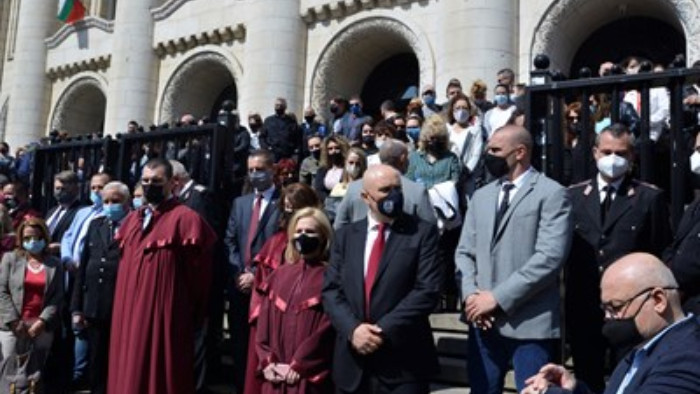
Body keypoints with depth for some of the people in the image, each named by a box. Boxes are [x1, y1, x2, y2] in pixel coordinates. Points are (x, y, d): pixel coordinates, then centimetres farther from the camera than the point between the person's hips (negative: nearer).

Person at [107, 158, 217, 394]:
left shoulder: (185, 219, -11)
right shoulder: (132, 220, 12)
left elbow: (197, 274, -9)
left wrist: (193, 317, -4)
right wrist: (123, 305, 17)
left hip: (164, 314, -7)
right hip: (129, 312, 7)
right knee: (128, 373, 14)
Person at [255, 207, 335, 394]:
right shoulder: (279, 275, 12)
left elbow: (327, 328, -10)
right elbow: (264, 321, 10)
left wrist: (299, 366, -11)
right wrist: (266, 361, -2)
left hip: (310, 375, -4)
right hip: (276, 375, 4)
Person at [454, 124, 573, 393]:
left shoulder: (551, 194, -4)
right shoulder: (481, 196, 16)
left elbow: (549, 257, -15)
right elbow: (464, 252, 13)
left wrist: (498, 297, -15)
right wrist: (471, 294, -6)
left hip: (530, 323, -5)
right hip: (483, 319, 6)